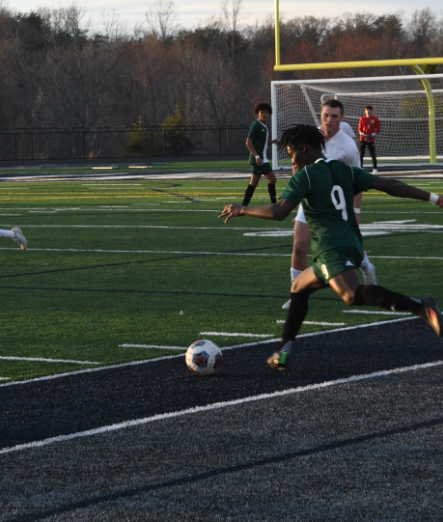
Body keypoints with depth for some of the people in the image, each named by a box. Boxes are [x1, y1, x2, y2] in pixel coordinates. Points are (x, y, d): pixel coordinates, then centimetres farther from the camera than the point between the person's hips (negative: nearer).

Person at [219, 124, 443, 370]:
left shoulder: (305, 176, 2)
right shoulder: (345, 171, 20)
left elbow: (278, 212, -8)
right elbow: (388, 185, 13)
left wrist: (241, 209, 6)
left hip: (332, 248, -9)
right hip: (353, 246, 9)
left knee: (353, 295, -32)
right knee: (299, 288, 26)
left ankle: (420, 307, -52)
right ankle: (283, 352, 25)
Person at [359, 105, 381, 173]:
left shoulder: (375, 119, 0)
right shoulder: (362, 119, 4)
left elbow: (378, 129, 0)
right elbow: (359, 129, 6)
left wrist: (372, 135, -14)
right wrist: (362, 134, -15)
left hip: (371, 139, -1)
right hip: (363, 139, 1)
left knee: (373, 154, -1)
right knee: (361, 154, -2)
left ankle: (375, 168, 7)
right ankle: (360, 167, 4)